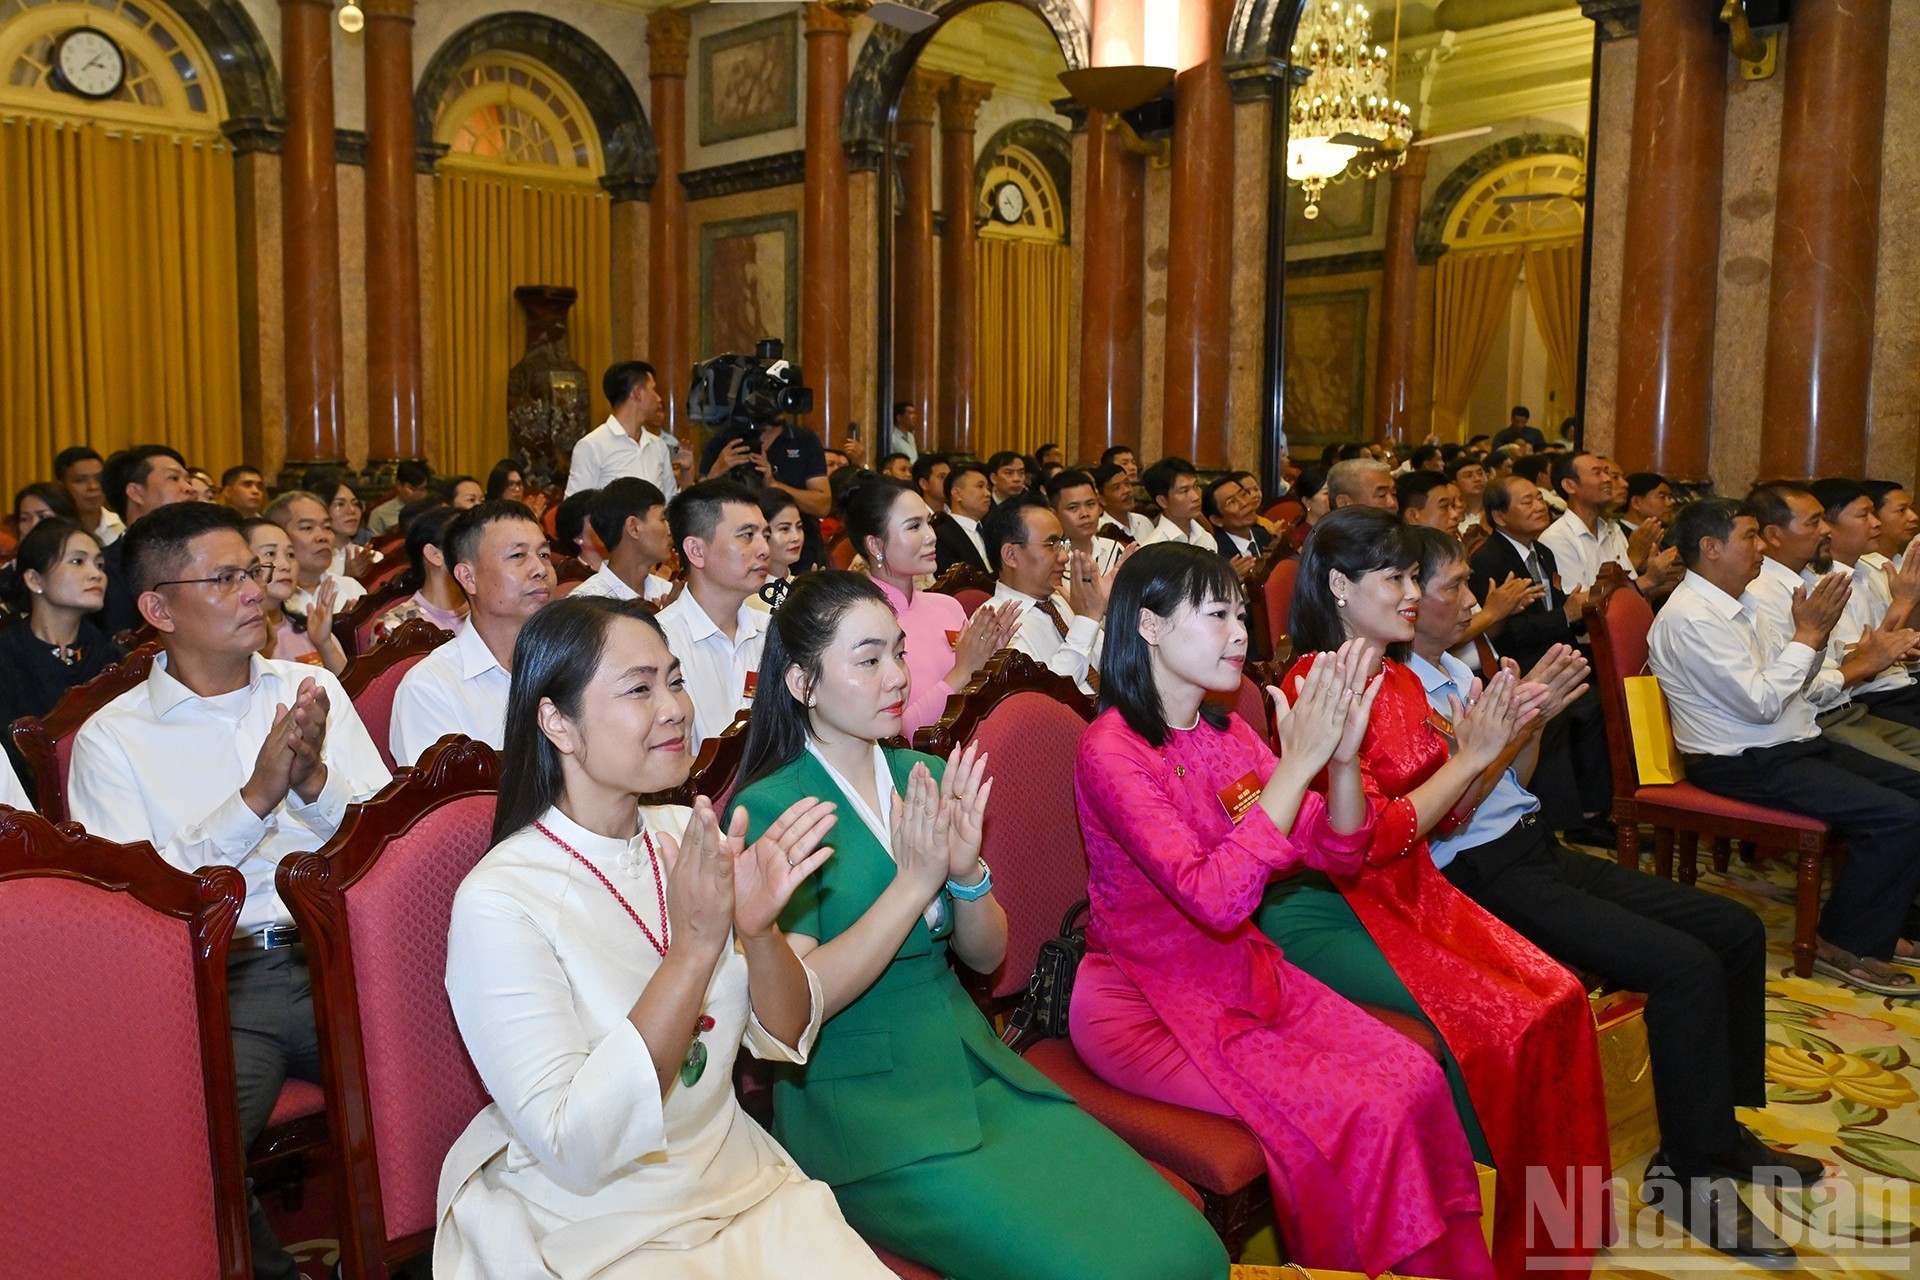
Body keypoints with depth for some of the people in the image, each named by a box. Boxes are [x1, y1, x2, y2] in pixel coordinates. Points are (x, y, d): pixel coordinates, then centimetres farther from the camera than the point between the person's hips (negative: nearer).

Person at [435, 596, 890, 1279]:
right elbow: (576, 1152, -22)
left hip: (744, 1186, 5)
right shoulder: (497, 902, -18)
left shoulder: (690, 837, 0)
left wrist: (760, 929, -17)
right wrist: (694, 946, -27)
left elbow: (787, 1038, 3)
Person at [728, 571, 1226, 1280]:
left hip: (973, 1060, 6)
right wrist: (913, 881, -19)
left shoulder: (927, 776, 7)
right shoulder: (769, 809, -10)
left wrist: (967, 872, -11)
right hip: (860, 1099, -5)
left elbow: (986, 956, 10)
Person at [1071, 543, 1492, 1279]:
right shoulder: (1110, 751, -17)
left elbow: (1337, 854, 4)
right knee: (1350, 1115, -20)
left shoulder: (1228, 735, 6)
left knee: (1415, 1080, -11)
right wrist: (1297, 762, -28)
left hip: (1246, 975, 7)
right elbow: (1216, 899, -28)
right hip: (1146, 1003, -7)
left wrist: (1343, 756, -14)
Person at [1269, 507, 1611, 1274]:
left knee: (1555, 1001, -8)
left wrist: (1497, 739, -2)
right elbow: (1369, 840, -19)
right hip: (1330, 914, -8)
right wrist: (1472, 756, -14)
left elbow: (1441, 818, 12)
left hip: (1412, 893, 8)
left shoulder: (1402, 680, 11)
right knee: (1494, 1024, -18)